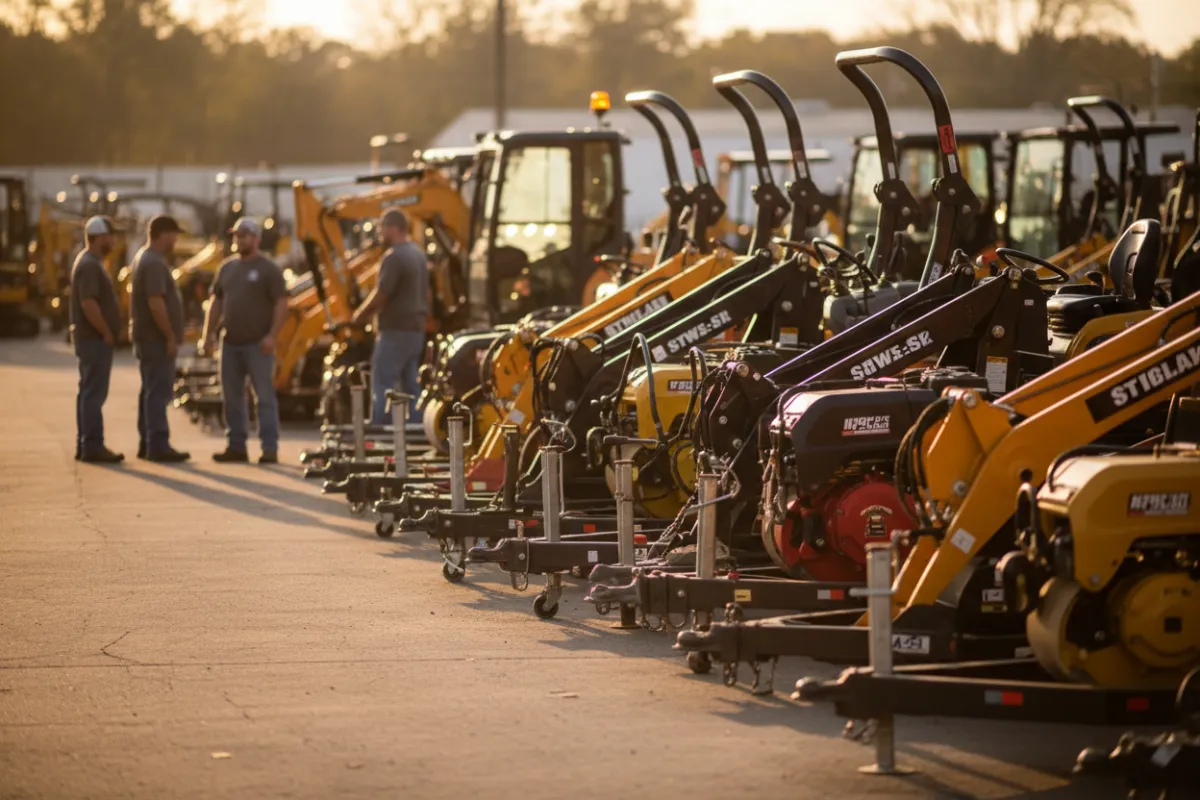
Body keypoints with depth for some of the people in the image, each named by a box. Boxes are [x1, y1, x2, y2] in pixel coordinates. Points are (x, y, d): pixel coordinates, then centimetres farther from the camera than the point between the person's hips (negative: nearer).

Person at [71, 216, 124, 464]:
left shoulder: (91, 263, 17)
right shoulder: (89, 265, -17)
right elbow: (88, 304, -25)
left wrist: (107, 333, 17)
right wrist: (107, 333, -17)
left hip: (93, 338, 11)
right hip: (95, 339, -11)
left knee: (89, 393, 12)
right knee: (93, 394, -9)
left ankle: (85, 446, 15)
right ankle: (92, 447, -8)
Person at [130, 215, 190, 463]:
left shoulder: (144, 258, 15)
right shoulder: (154, 263, -19)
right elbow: (155, 303, -25)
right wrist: (170, 336, -21)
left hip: (147, 337, 11)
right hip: (156, 338, -11)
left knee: (150, 390, 14)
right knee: (158, 391, -10)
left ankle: (146, 443, 18)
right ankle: (157, 446, -12)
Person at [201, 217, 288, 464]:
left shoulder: (268, 269, -3)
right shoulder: (227, 268, 14)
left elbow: (281, 304, -9)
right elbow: (216, 303, 18)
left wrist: (272, 335, -19)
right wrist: (208, 334, 8)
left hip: (257, 344, -6)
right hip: (231, 343, 6)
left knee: (265, 396, -7)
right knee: (232, 397, 8)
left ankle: (270, 449, -8)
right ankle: (236, 447, 14)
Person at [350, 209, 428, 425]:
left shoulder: (394, 257, -16)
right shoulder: (418, 254, 14)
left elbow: (380, 294, -18)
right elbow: (425, 293, 21)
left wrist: (360, 315, -4)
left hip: (396, 330, -9)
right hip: (416, 329, 9)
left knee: (383, 385, -7)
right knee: (410, 384, 11)